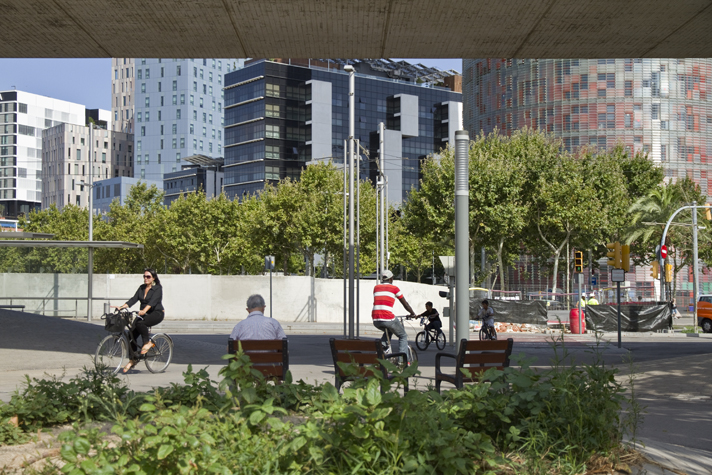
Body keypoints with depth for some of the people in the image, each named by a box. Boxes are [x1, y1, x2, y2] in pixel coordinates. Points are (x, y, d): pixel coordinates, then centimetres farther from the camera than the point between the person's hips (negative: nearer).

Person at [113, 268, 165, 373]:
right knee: (132, 334, -7)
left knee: (140, 323, -34)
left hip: (157, 313, -6)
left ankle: (147, 343, -13)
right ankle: (133, 360, 4)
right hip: (144, 314, 7)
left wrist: (144, 310, -41)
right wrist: (121, 307, -12)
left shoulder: (158, 288, -8)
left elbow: (153, 301, -24)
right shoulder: (141, 288, 11)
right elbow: (133, 299, 2)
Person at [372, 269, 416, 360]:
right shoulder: (394, 288, 6)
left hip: (375, 320, 5)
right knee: (403, 336, 16)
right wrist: (412, 313, 28)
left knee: (388, 332, 35)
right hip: (388, 318, -5)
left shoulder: (376, 288, 18)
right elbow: (405, 303, 13)